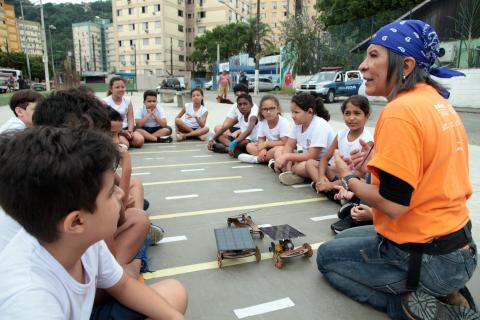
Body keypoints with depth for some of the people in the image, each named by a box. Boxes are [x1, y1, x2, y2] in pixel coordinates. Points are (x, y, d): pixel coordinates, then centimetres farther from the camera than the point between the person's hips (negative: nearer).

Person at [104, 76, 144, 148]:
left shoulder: (127, 100, 7)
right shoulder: (106, 102, -6)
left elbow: (130, 118, 3)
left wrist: (130, 131, -16)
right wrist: (122, 132, -18)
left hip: (126, 128, 4)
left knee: (140, 140, -22)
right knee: (124, 144, -30)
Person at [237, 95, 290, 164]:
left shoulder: (283, 122, -20)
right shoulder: (262, 122, -5)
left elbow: (284, 143, -24)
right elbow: (261, 140, -1)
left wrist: (266, 144, -19)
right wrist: (262, 149, -24)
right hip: (269, 147, 6)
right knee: (249, 146, -8)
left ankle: (257, 159, -20)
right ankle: (270, 159, -23)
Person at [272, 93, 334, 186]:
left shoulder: (320, 126, -24)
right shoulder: (298, 123, -1)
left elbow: (311, 156, -27)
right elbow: (289, 146, 1)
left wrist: (287, 156, -24)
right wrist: (285, 160, -19)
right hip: (305, 156, 9)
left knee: (305, 166, -39)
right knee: (279, 150, 2)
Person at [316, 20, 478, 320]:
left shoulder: (400, 111, -24)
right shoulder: (438, 102, 4)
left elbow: (393, 204, -24)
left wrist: (347, 177, -7)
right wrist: (380, 160, 5)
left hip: (427, 259, -8)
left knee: (327, 256, 14)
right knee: (345, 238, 27)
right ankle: (442, 295, 14)